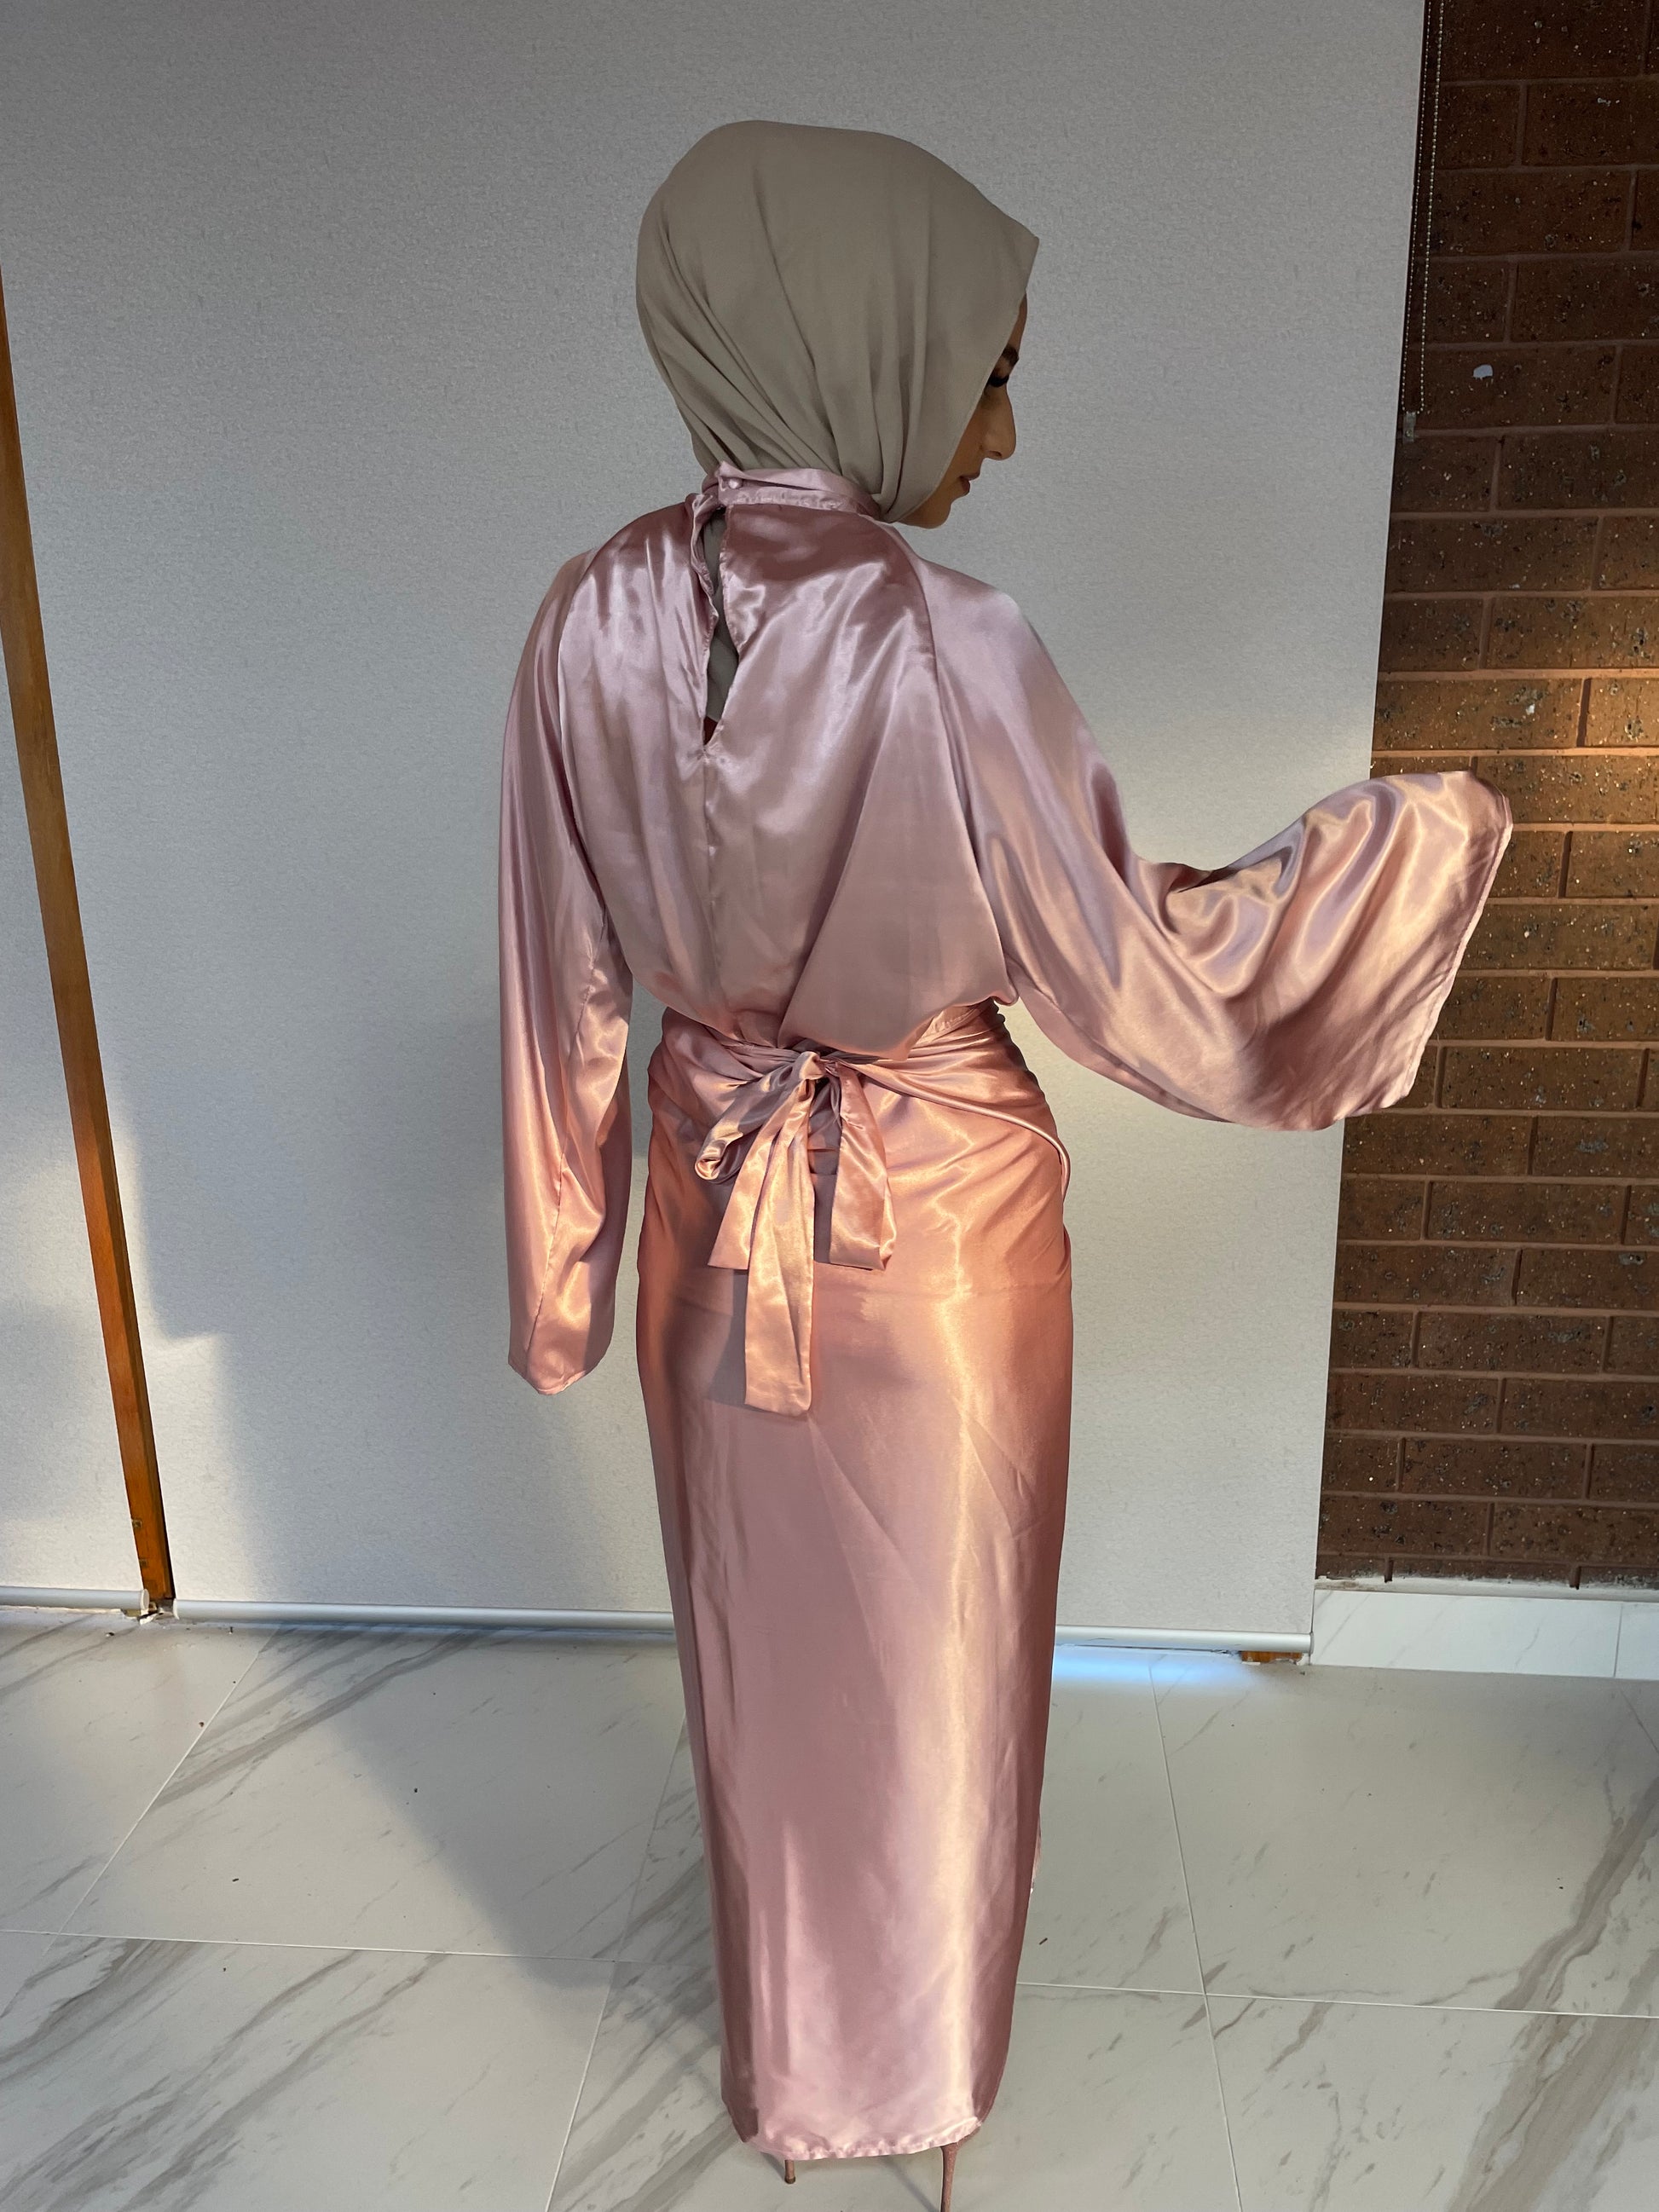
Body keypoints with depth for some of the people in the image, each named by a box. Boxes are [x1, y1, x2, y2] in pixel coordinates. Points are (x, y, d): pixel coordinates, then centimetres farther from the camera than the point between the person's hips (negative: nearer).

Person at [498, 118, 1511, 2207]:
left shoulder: (592, 623, -10)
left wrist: (560, 1265, 9)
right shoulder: (952, 650, -25)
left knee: (762, 1638, 24)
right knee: (928, 1651, 20)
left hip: (717, 1207, 5)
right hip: (937, 1215, -4)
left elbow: (565, 988, -3)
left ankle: (780, 2044, 50)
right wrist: (1398, 843, -1)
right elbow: (1129, 980, -14)